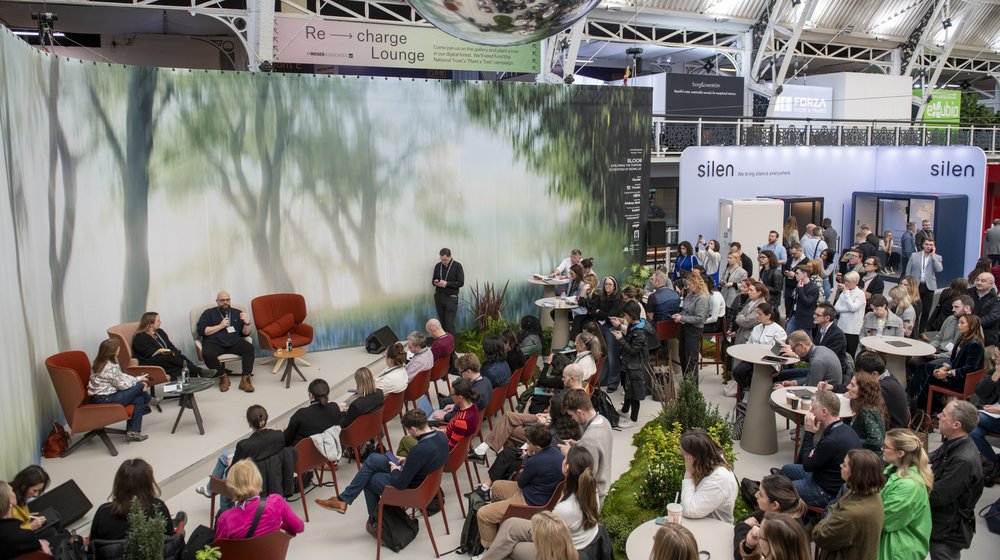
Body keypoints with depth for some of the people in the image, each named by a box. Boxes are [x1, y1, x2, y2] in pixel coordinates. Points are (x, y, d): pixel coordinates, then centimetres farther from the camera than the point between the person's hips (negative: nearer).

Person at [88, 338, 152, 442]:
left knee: (139, 399, 5)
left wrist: (138, 379, 5)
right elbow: (122, 384, -16)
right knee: (140, 386, -9)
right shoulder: (111, 367, -24)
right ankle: (147, 400, 28)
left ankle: (132, 431, 8)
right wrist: (138, 380, 0)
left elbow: (121, 376, 13)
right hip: (104, 400, -10)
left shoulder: (100, 362, 7)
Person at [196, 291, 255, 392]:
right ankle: (223, 376, -14)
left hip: (234, 343, 2)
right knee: (207, 353, -35)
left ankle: (246, 379, -30)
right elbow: (201, 331, -1)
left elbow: (246, 333, 15)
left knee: (249, 348, -28)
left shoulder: (237, 313, 19)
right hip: (214, 343, -2)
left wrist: (247, 323, -7)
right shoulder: (208, 313, 13)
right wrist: (220, 326, -6)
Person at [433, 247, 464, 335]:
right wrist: (435, 282, -6)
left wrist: (447, 283, -19)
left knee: (449, 323, -9)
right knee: (442, 323, 6)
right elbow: (433, 279, 19)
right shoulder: (438, 266, 8)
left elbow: (461, 283, -8)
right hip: (438, 297, 4)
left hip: (451, 298, -4)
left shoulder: (457, 266, -5)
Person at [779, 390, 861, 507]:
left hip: (827, 493, -10)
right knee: (787, 469, 24)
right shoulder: (845, 429, 1)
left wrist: (809, 433, -14)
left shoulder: (832, 441, -33)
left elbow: (807, 465, -15)